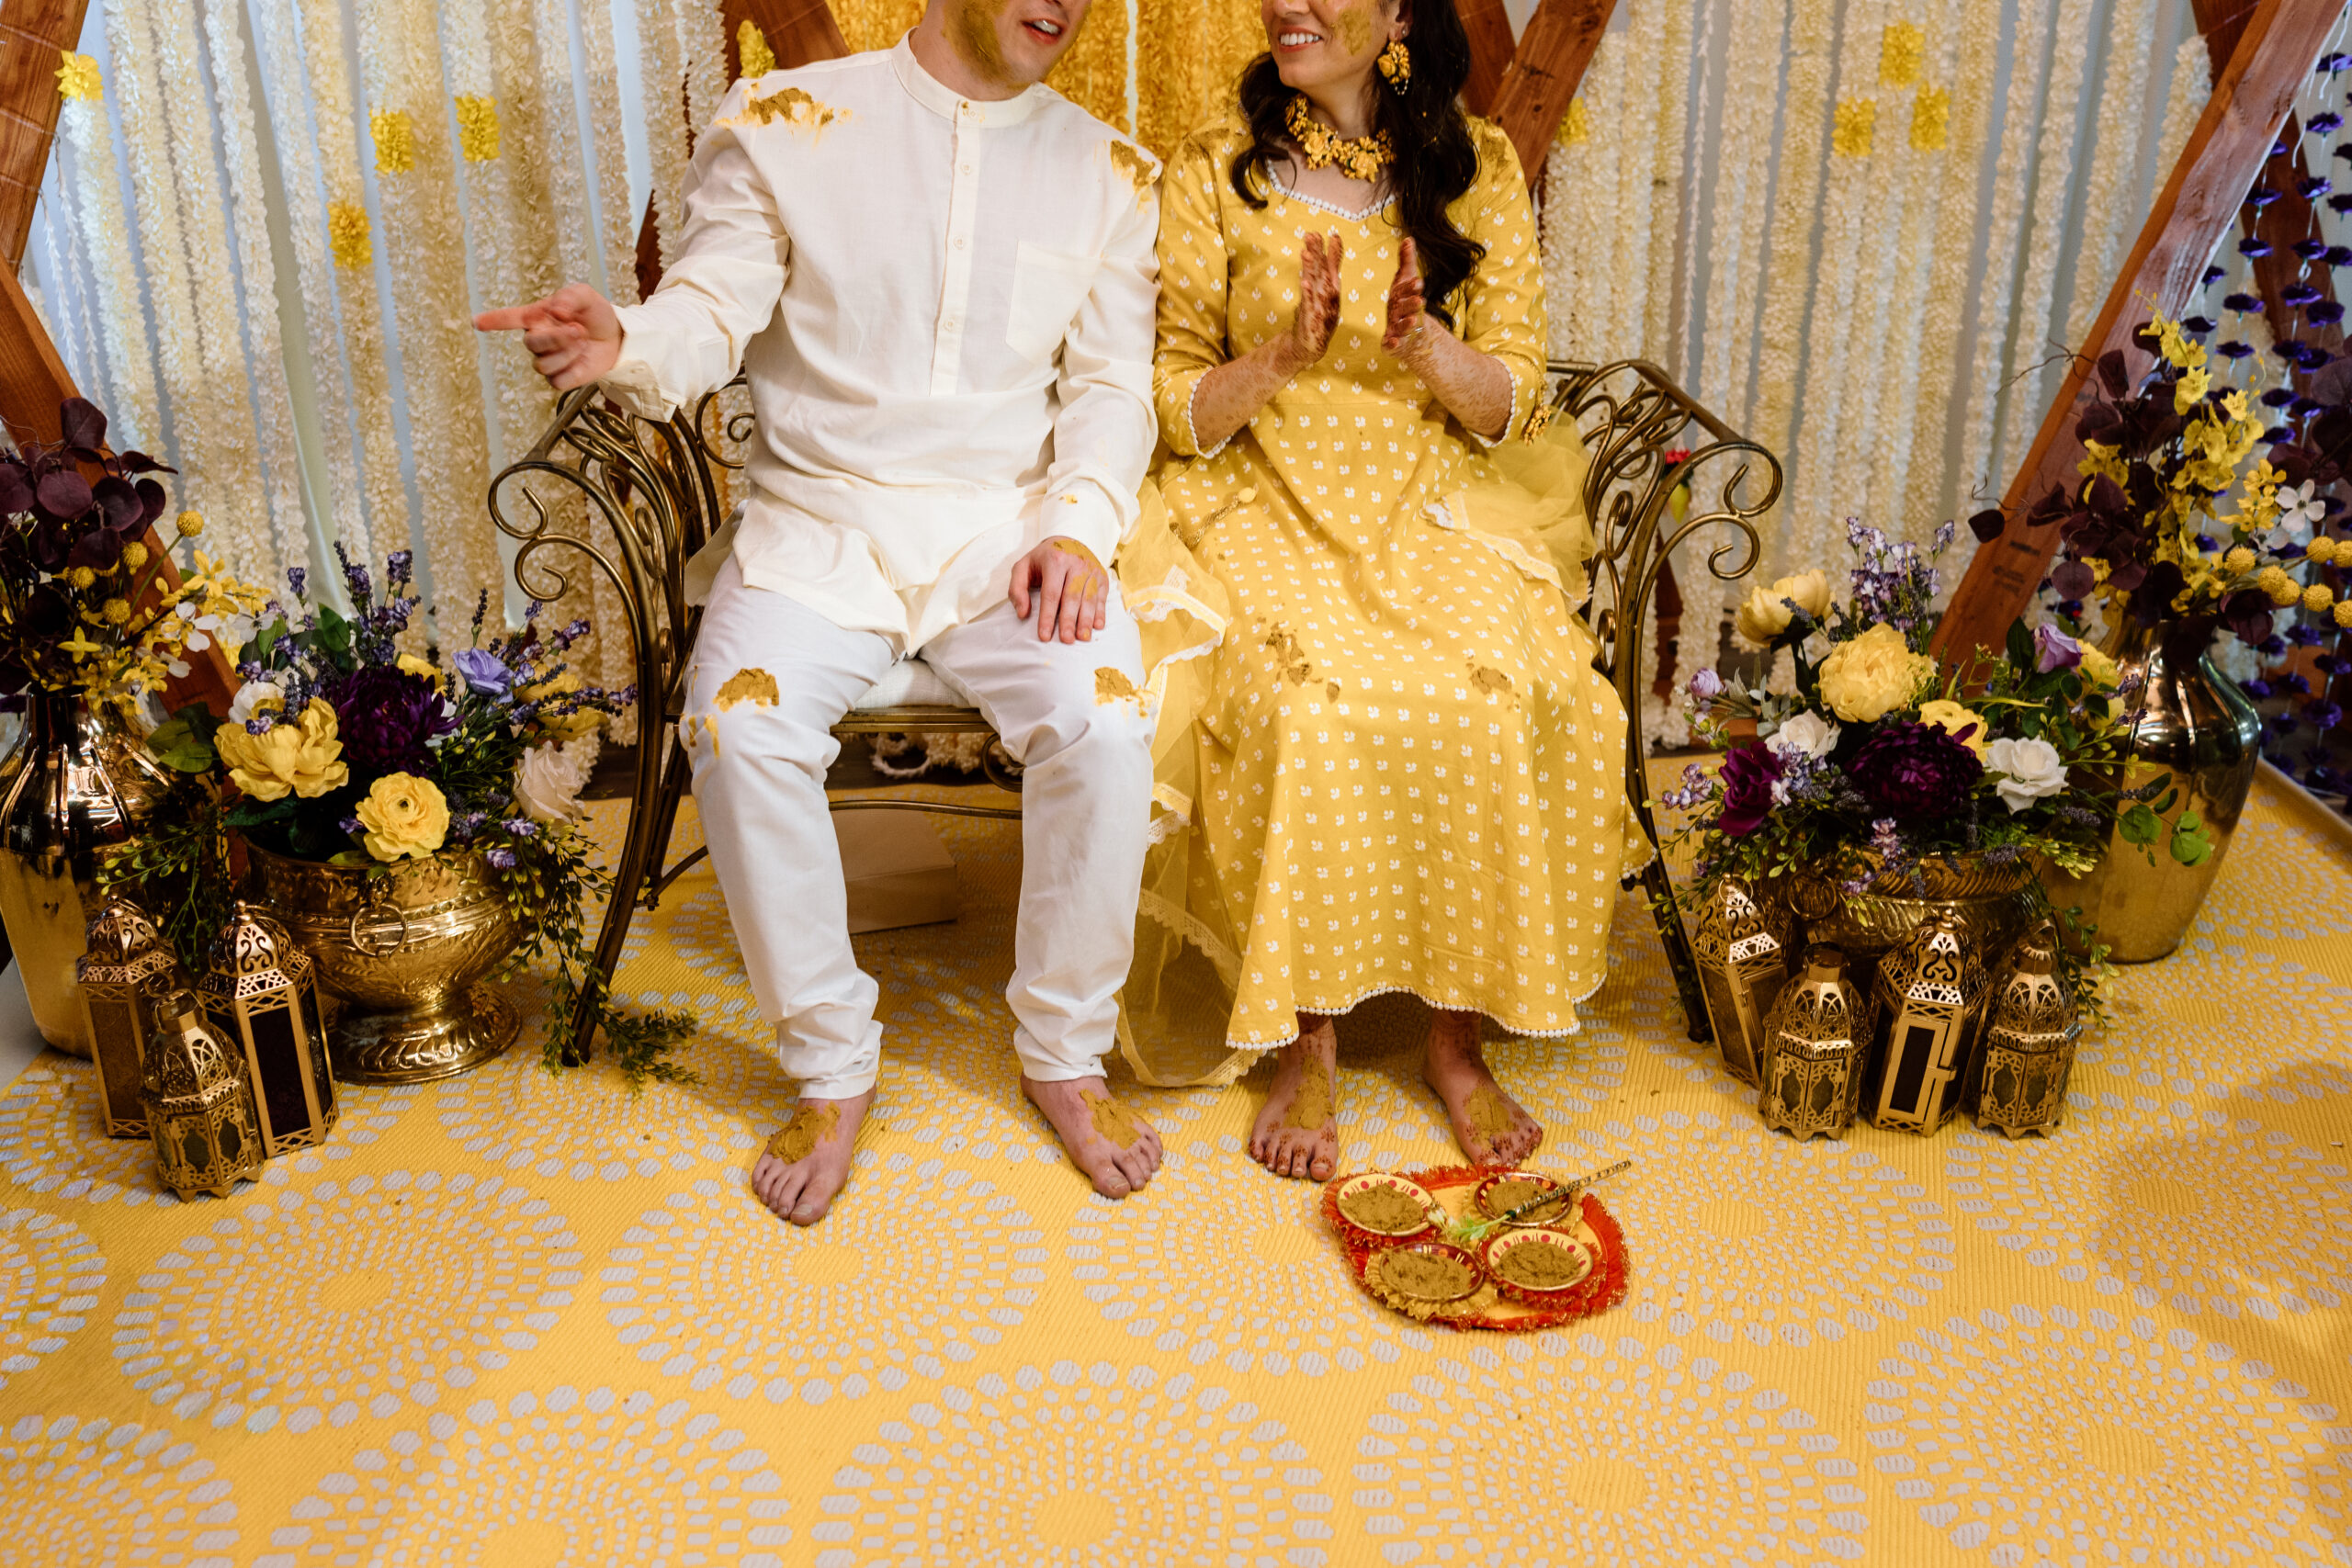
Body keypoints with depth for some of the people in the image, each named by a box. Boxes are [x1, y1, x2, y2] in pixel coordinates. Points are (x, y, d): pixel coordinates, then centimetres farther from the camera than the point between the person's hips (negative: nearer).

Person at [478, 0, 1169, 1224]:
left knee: (1104, 723, -27)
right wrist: (622, 347, -26)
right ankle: (831, 1067, -6)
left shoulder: (1107, 171, 10)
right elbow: (710, 312, -3)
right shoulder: (783, 125, 3)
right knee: (741, 726, -28)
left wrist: (1078, 526, -10)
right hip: (825, 516, -1)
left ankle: (1063, 1051, -3)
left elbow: (1112, 384, 7)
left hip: (1011, 524, 1)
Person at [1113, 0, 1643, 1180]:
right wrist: (1284, 353, -18)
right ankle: (1306, 1045, -14)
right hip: (1263, 509, -1)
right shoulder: (1215, 172, 3)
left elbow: (1511, 404, 5)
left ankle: (1458, 1037, -9)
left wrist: (1424, 342, -15)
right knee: (1306, 706, -31)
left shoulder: (1477, 169, 7)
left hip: (1434, 510, 2)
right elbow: (1177, 410, 1)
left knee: (1521, 698, -27)